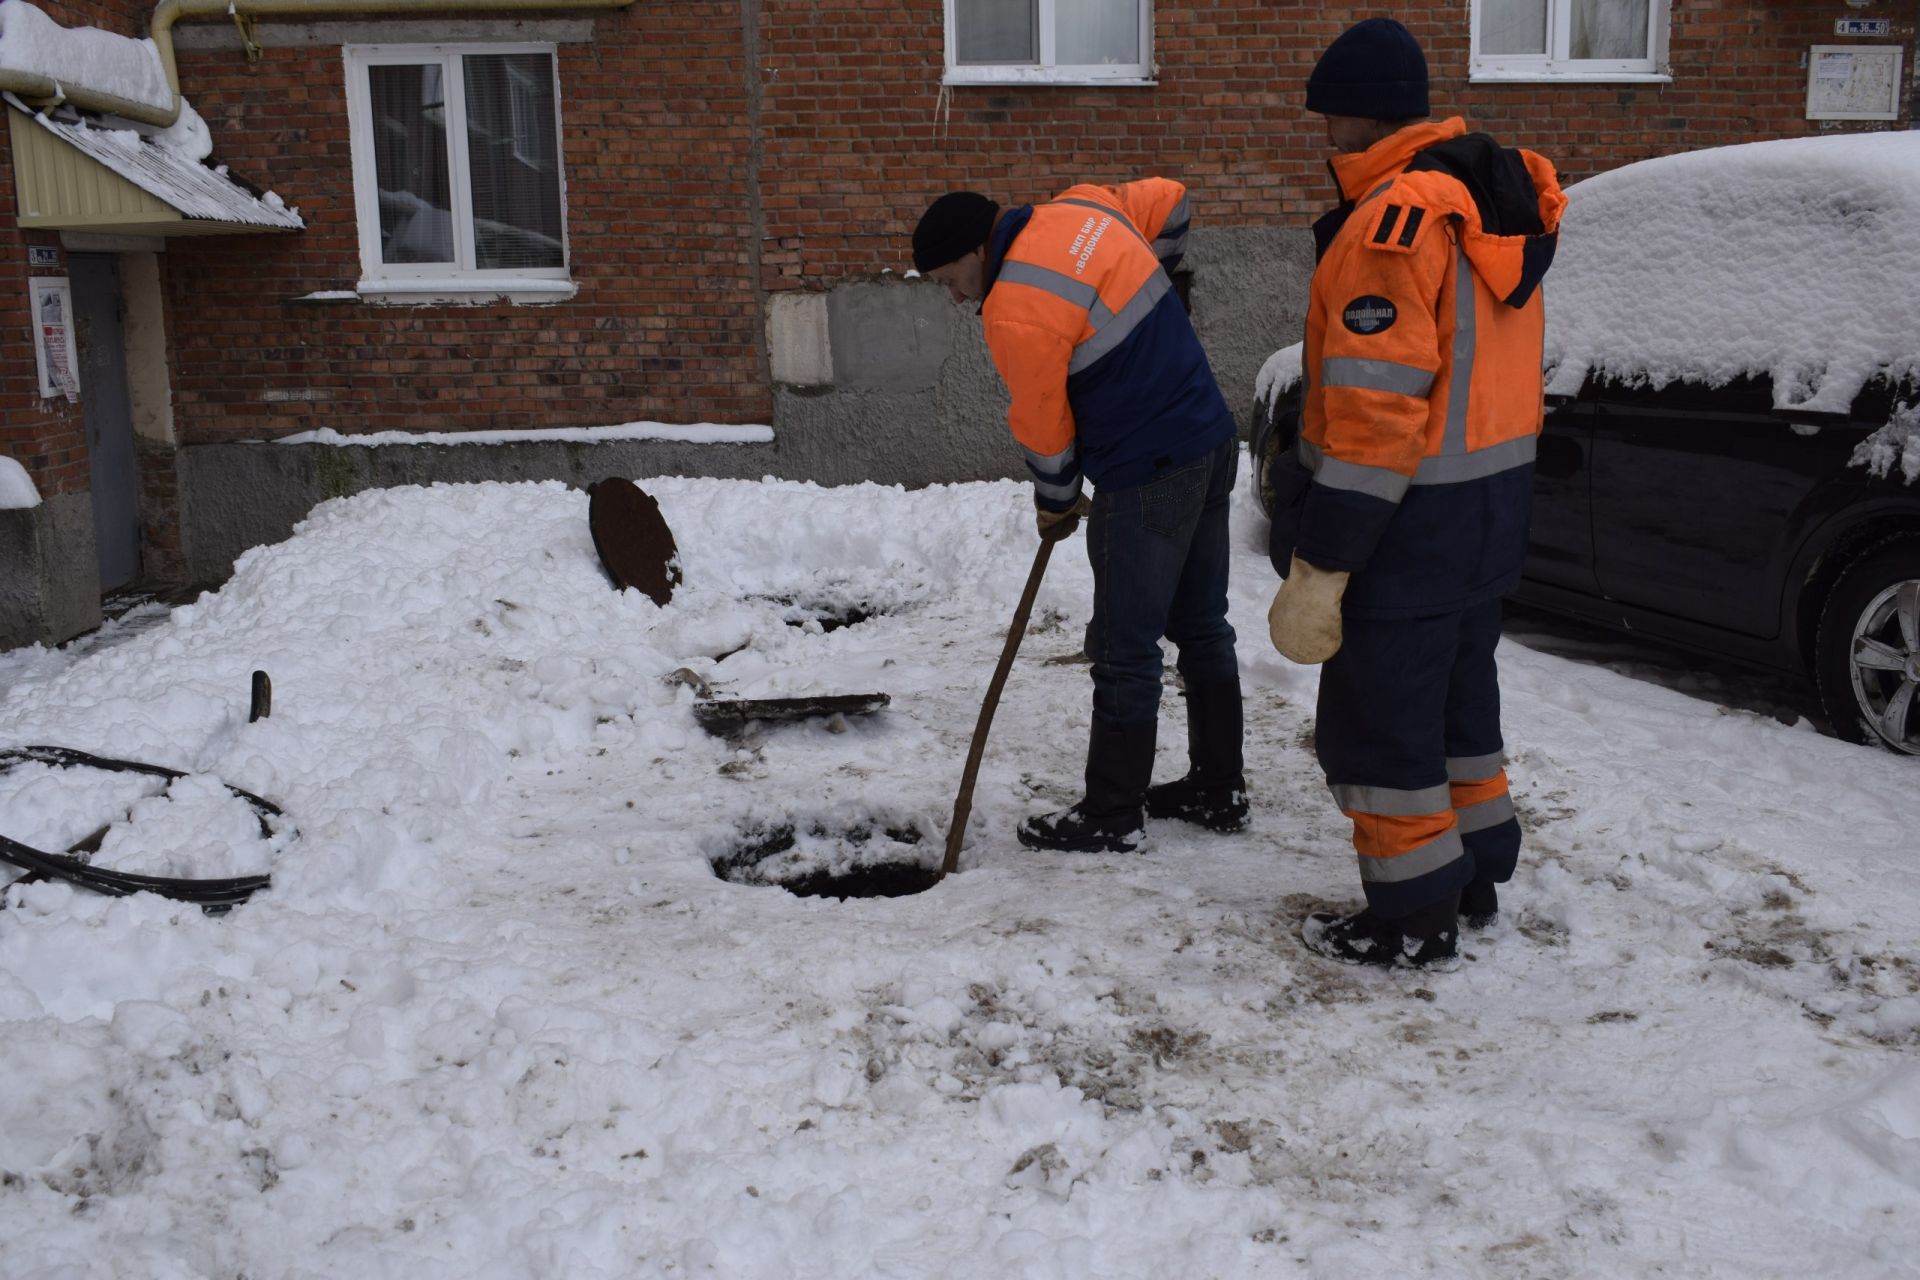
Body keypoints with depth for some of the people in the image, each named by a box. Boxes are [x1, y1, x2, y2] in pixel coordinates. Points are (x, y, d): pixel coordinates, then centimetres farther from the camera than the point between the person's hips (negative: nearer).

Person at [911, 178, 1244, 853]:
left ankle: (1112, 817, 12)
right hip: (1212, 443, 9)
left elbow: (1044, 426, -8)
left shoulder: (1015, 312, -19)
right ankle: (1218, 789, 29)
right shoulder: (1078, 207, 5)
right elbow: (1170, 199, 21)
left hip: (1147, 480, -9)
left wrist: (1056, 503, 10)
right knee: (1202, 626, 17)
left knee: (1125, 652, 1)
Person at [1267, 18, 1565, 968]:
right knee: (1456, 698, 22)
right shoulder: (1496, 201, 10)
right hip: (1493, 503, 10)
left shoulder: (1393, 222, -21)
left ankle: (1414, 922, 15)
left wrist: (1316, 570, -23)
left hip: (1411, 523, -10)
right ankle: (1474, 876, 37)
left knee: (1377, 721, 4)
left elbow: (1374, 416, -26)